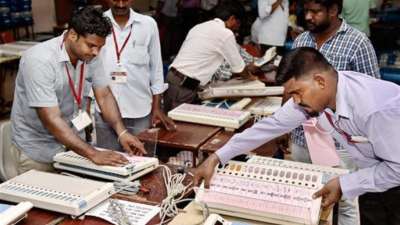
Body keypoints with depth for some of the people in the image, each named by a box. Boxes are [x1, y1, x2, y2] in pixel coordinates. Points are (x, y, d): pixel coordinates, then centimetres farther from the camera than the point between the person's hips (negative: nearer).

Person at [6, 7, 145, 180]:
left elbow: (104, 96, -4)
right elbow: (51, 120, -33)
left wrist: (122, 132, -20)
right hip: (36, 151, -6)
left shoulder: (89, 56, -9)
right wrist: (93, 154, -37)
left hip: (68, 144, 6)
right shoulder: (40, 60, -29)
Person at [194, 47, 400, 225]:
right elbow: (273, 125, -10)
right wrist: (216, 158, -12)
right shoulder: (310, 94, -17)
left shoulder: (377, 108, -39)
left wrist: (344, 185, -24)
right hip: (373, 177, 5)